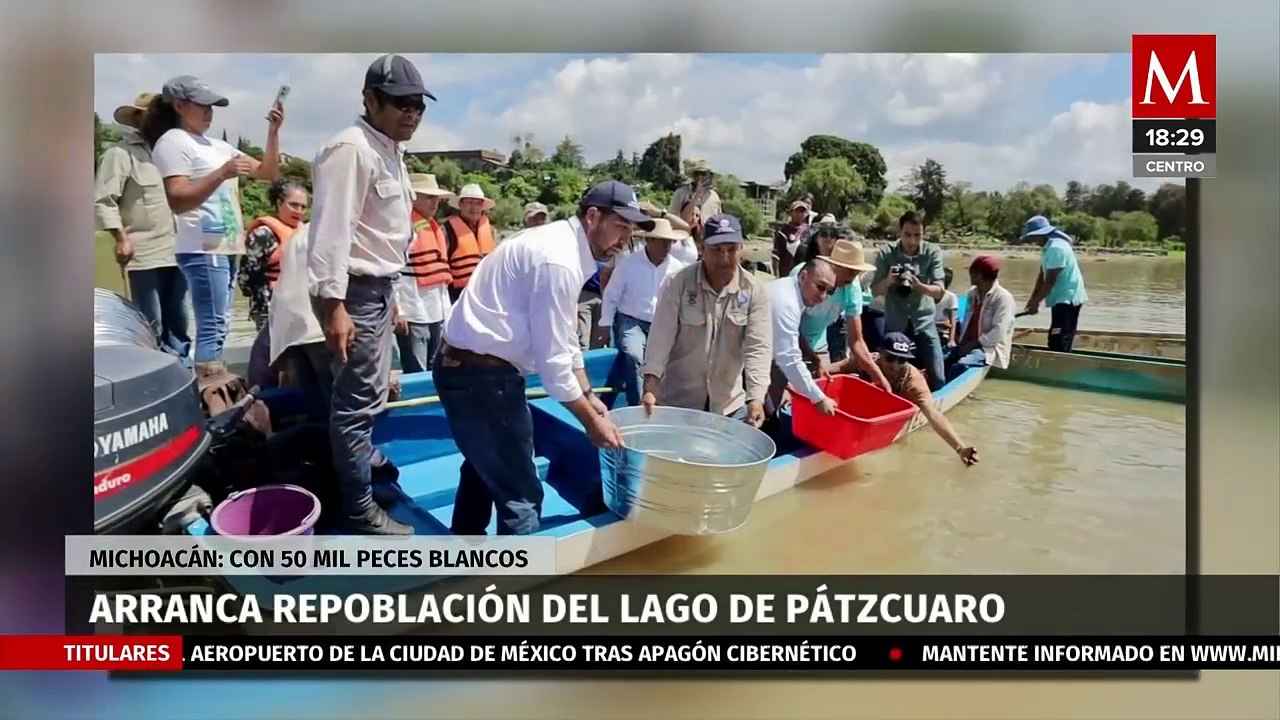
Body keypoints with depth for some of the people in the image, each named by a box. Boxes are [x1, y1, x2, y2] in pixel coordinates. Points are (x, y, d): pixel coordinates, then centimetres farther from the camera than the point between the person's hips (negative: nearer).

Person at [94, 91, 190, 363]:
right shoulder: (120, 153, -1)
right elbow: (103, 201, -7)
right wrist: (121, 237, -14)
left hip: (176, 252, 6)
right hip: (144, 255, -6)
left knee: (178, 323, 10)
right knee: (150, 327, -4)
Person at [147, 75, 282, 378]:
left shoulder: (218, 146, 20)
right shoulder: (173, 142, -4)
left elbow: (268, 173, 20)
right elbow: (177, 202, -15)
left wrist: (273, 131, 9)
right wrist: (222, 174, -24)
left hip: (227, 247, 9)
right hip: (203, 250, -9)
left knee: (218, 327, 9)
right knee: (213, 328, -13)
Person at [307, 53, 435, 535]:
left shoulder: (389, 152, 15)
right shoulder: (351, 149, -16)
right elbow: (332, 231, -23)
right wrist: (334, 304, -27)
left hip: (378, 288, 10)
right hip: (355, 292, -10)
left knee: (368, 394, 20)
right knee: (358, 400, -4)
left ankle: (362, 467, 37)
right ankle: (360, 510, 6)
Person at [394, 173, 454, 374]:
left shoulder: (435, 228, 17)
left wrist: (447, 309, 18)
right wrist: (396, 310, -20)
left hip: (437, 313, 9)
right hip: (413, 314, -9)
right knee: (416, 373, -4)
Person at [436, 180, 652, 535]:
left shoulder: (562, 244, 10)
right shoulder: (559, 260, -21)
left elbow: (563, 342, 18)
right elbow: (552, 359, -21)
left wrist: (589, 396, 16)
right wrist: (591, 421, -11)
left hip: (467, 366, 11)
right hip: (482, 374, -11)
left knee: (486, 467, 29)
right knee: (520, 494, -4)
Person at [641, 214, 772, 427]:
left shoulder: (755, 291, -7)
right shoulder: (677, 284, -11)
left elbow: (758, 348, -13)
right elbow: (661, 339, -14)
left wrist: (755, 397, -26)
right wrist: (650, 387, -24)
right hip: (676, 400, -1)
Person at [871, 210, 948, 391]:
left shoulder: (933, 252, -9)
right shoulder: (886, 254, -9)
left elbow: (939, 291, -15)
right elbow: (876, 291, -8)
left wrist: (919, 285, -36)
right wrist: (888, 281, -30)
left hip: (924, 324, 0)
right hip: (895, 325, 0)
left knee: (937, 379, 0)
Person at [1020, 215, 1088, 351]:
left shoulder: (1056, 248, -21)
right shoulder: (1048, 247, 12)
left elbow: (1050, 281, -22)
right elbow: (1042, 275, 12)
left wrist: (1036, 302, -15)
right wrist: (1033, 298, 6)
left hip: (1068, 298, -11)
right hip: (1061, 298, 11)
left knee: (1059, 342, -15)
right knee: (1056, 340, 14)